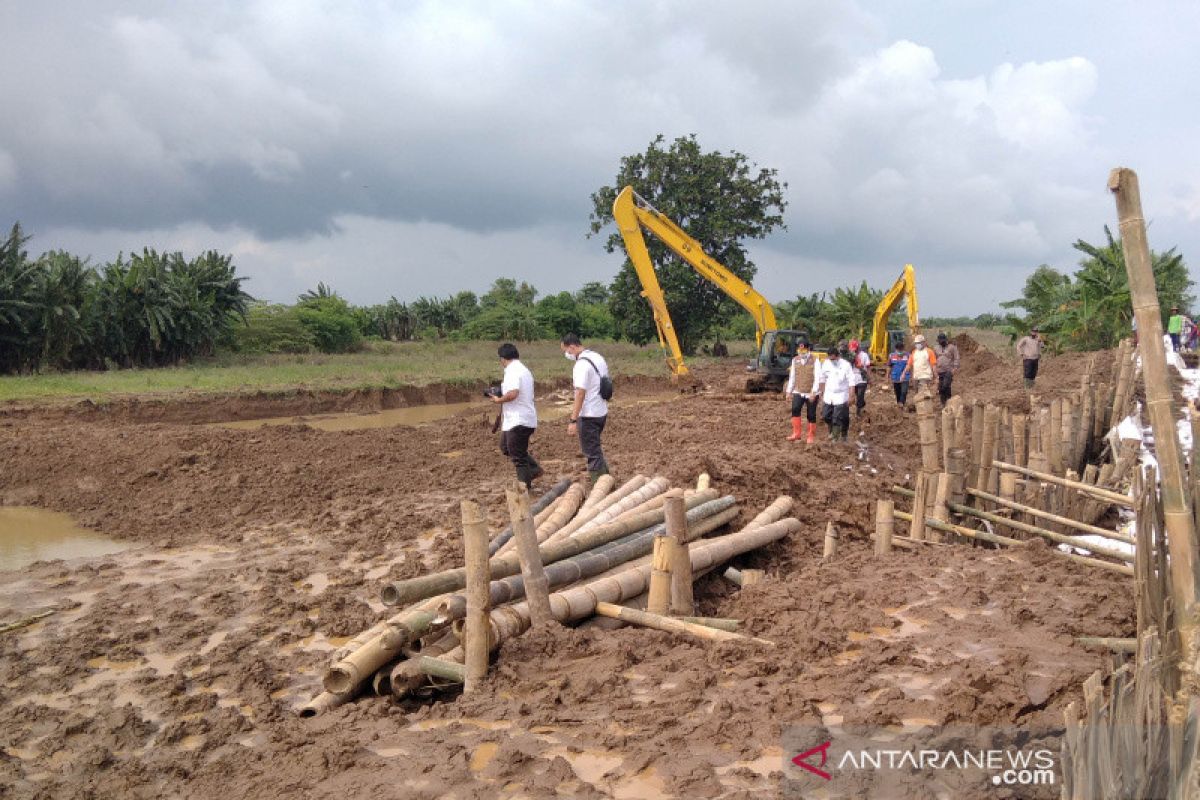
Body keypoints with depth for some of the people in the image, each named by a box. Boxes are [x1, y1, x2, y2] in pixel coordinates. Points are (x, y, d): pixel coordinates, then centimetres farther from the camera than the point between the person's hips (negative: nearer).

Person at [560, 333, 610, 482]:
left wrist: (573, 420, -26)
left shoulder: (582, 364, -20)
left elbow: (580, 393, -26)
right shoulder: (598, 357, 9)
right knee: (595, 449, 22)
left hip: (589, 415, -9)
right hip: (602, 412, 9)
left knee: (592, 453, 0)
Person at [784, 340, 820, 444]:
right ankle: (797, 433, -13)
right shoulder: (795, 360, 6)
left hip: (811, 393, -3)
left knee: (811, 415, 2)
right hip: (798, 392, 3)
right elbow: (792, 377, 12)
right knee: (795, 409, -19)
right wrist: (789, 391, 10)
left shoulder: (814, 360, -7)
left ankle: (810, 437, 16)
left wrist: (813, 392, -19)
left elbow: (817, 378, -11)